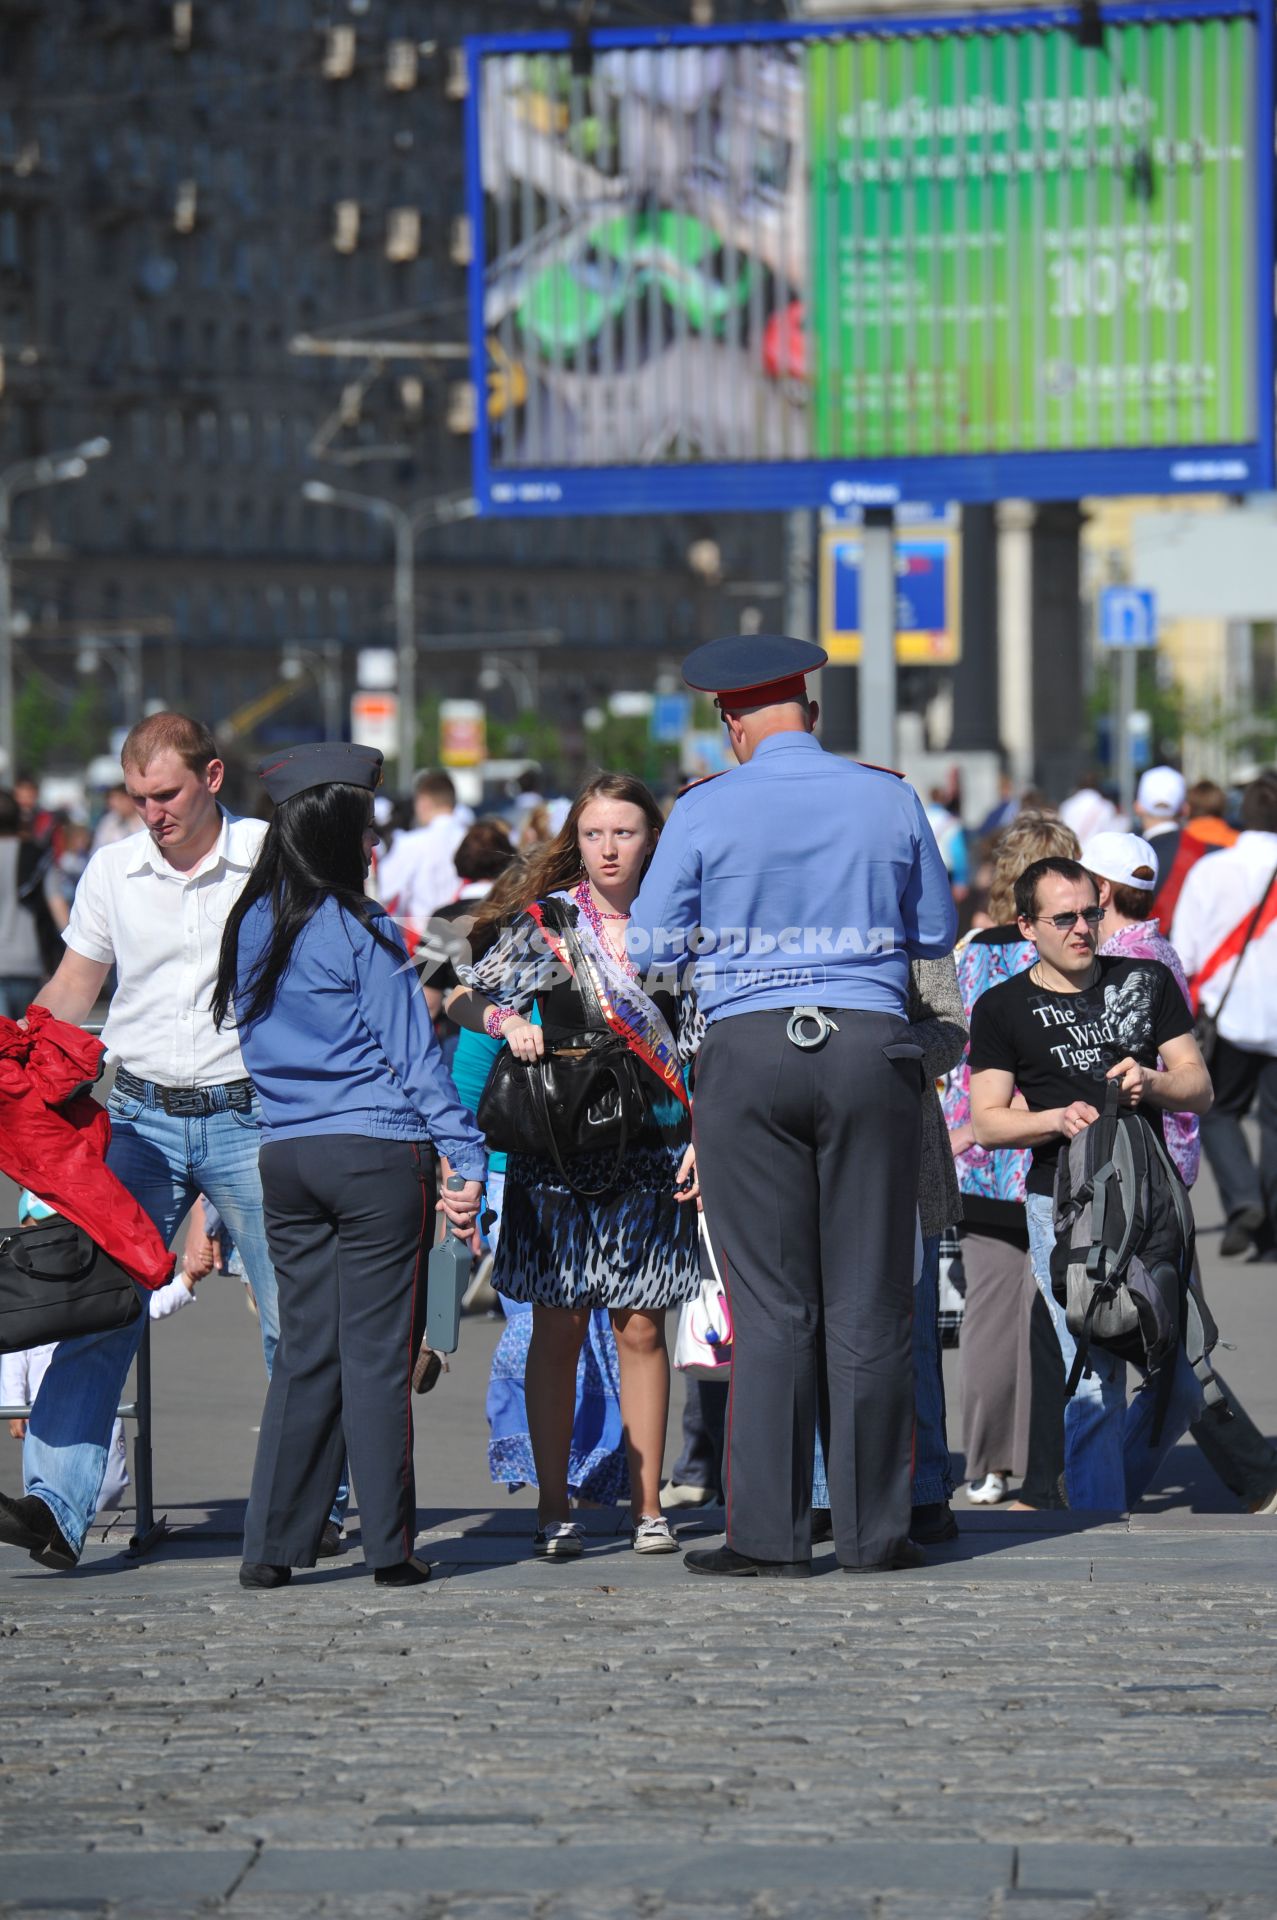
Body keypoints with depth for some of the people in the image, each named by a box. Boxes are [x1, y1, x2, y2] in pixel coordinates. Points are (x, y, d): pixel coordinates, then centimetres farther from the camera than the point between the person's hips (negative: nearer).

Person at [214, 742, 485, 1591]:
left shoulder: (252, 927, 9)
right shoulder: (362, 929, -8)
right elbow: (413, 1053, -9)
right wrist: (469, 1156, -8)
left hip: (286, 1154, 5)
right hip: (378, 1152, -5)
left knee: (306, 1350, 10)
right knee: (378, 1352, -1)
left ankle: (274, 1544, 6)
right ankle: (390, 1546, 1)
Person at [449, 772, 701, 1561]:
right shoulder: (546, 921, 4)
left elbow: (704, 1046, 7)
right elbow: (465, 999, 4)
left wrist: (702, 1140, -2)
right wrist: (509, 1022, -17)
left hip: (651, 1154, 1)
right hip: (558, 1149, 0)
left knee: (642, 1327, 2)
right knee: (558, 1328, -1)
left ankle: (647, 1503, 9)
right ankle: (554, 1508, 3)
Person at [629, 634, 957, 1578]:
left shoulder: (706, 810, -2)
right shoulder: (891, 799, 4)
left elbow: (654, 944, 3)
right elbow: (938, 933, 13)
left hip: (749, 1049, -1)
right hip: (871, 1045, 1)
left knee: (772, 1303, 1)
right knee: (871, 1300, 4)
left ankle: (771, 1534, 0)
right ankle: (875, 1527, 6)